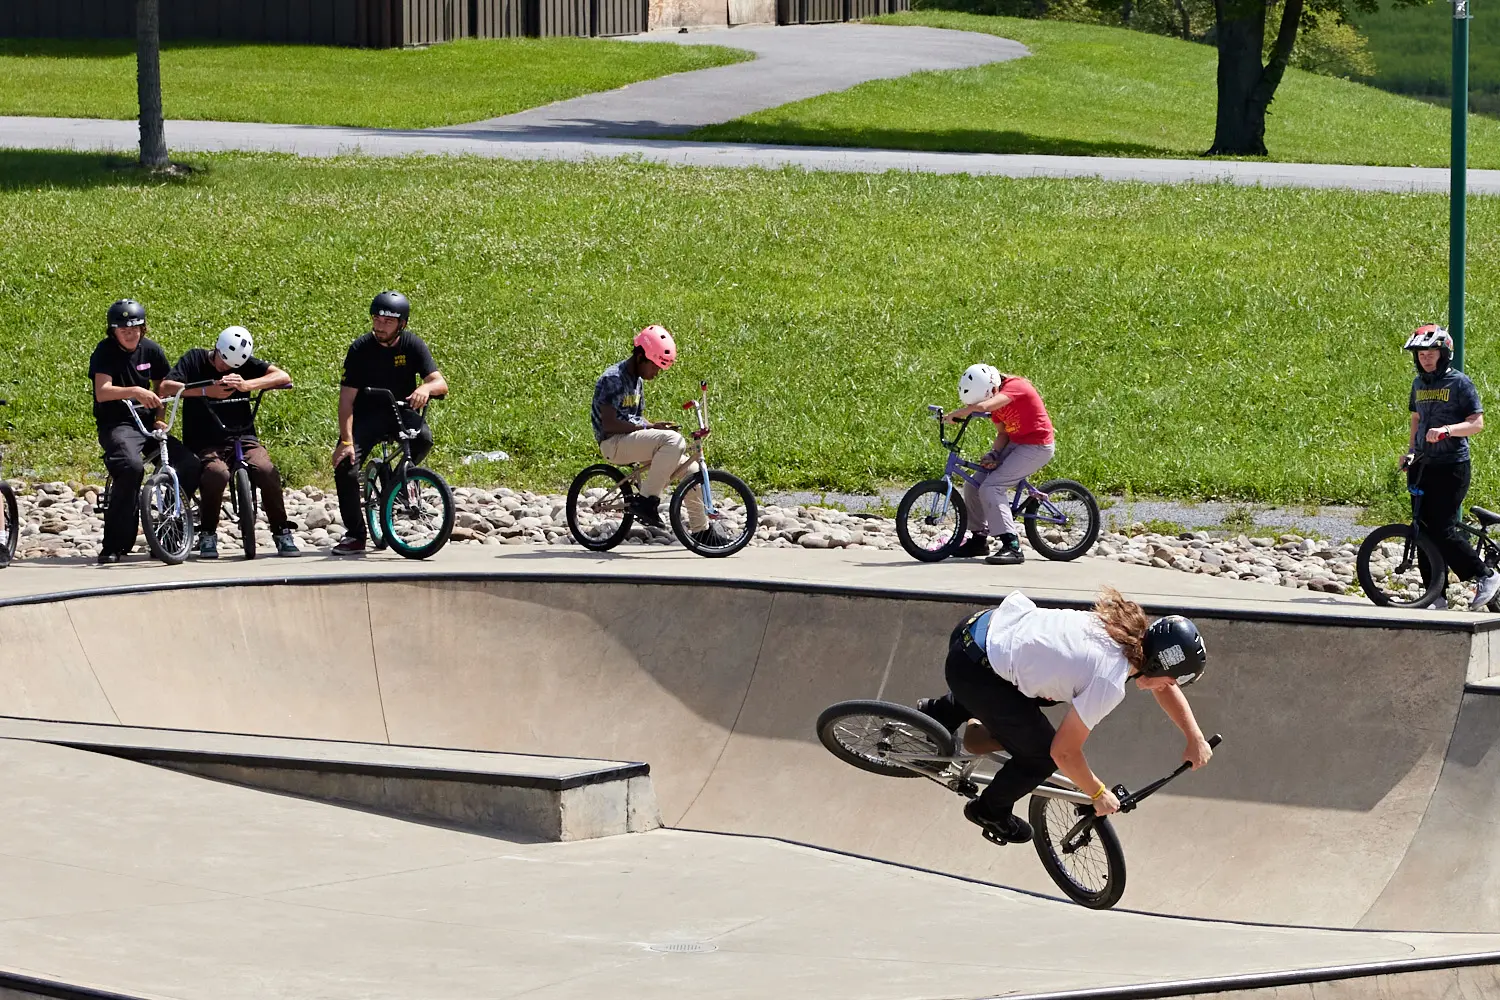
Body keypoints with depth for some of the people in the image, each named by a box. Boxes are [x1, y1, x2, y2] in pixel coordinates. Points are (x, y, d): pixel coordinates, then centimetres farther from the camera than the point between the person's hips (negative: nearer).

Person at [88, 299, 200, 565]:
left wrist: (159, 420, 6)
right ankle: (112, 546, -29)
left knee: (190, 466, -14)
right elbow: (102, 392, -24)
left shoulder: (151, 350, 7)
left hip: (146, 423, 6)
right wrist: (135, 391, -40)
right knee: (132, 467, -36)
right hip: (116, 425, -6)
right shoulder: (105, 352, -10)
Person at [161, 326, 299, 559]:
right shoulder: (195, 360, 3)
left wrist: (247, 385, -24)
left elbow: (283, 377, -8)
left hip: (242, 438, 2)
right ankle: (207, 535, -14)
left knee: (267, 472, -27)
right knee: (217, 473, -35)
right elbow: (166, 387, -10)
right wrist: (206, 391, -23)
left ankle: (282, 533, -8)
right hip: (205, 442, -2)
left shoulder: (246, 364, 6)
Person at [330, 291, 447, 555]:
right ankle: (354, 536, -5)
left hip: (402, 410, 0)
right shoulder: (360, 349, -12)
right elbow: (346, 398, -14)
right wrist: (346, 441, -25)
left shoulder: (412, 345, -9)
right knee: (345, 468, -22)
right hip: (367, 414, 0)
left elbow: (440, 383, -17)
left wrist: (425, 388, -42)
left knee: (423, 438, -34)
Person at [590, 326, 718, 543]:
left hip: (634, 440, 9)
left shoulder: (637, 381, 17)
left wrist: (658, 427, 4)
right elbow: (609, 424, -21)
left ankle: (701, 531, 12)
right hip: (614, 443, -9)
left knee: (690, 469, 1)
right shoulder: (613, 379, -14)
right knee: (674, 441, -30)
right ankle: (646, 500, -26)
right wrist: (650, 427, -22)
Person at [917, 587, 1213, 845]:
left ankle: (938, 713, 46)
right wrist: (1099, 795, 0)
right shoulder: (1109, 683, -23)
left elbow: (1163, 685, 20)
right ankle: (991, 811, 25)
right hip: (971, 670, -9)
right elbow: (1064, 752, -14)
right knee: (1041, 755, 0)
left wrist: (1196, 739, 17)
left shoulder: (1131, 632, 1)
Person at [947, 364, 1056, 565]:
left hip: (1036, 447, -9)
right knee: (973, 486, 5)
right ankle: (978, 540, 20)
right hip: (1015, 443, 9)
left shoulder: (1015, 387, -23)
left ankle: (1012, 546, -24)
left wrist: (955, 414, -25)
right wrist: (993, 455, -12)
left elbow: (983, 406, -38)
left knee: (990, 488, -21)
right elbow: (1002, 433, 7)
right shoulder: (996, 401, 4)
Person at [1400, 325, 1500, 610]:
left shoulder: (1459, 383, -6)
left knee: (1443, 530, -14)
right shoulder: (1419, 383, 14)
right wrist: (1410, 451, 13)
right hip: (1423, 467, 7)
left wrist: (1446, 429, -26)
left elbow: (1477, 423, -12)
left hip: (1451, 467, -7)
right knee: (1425, 530, 3)